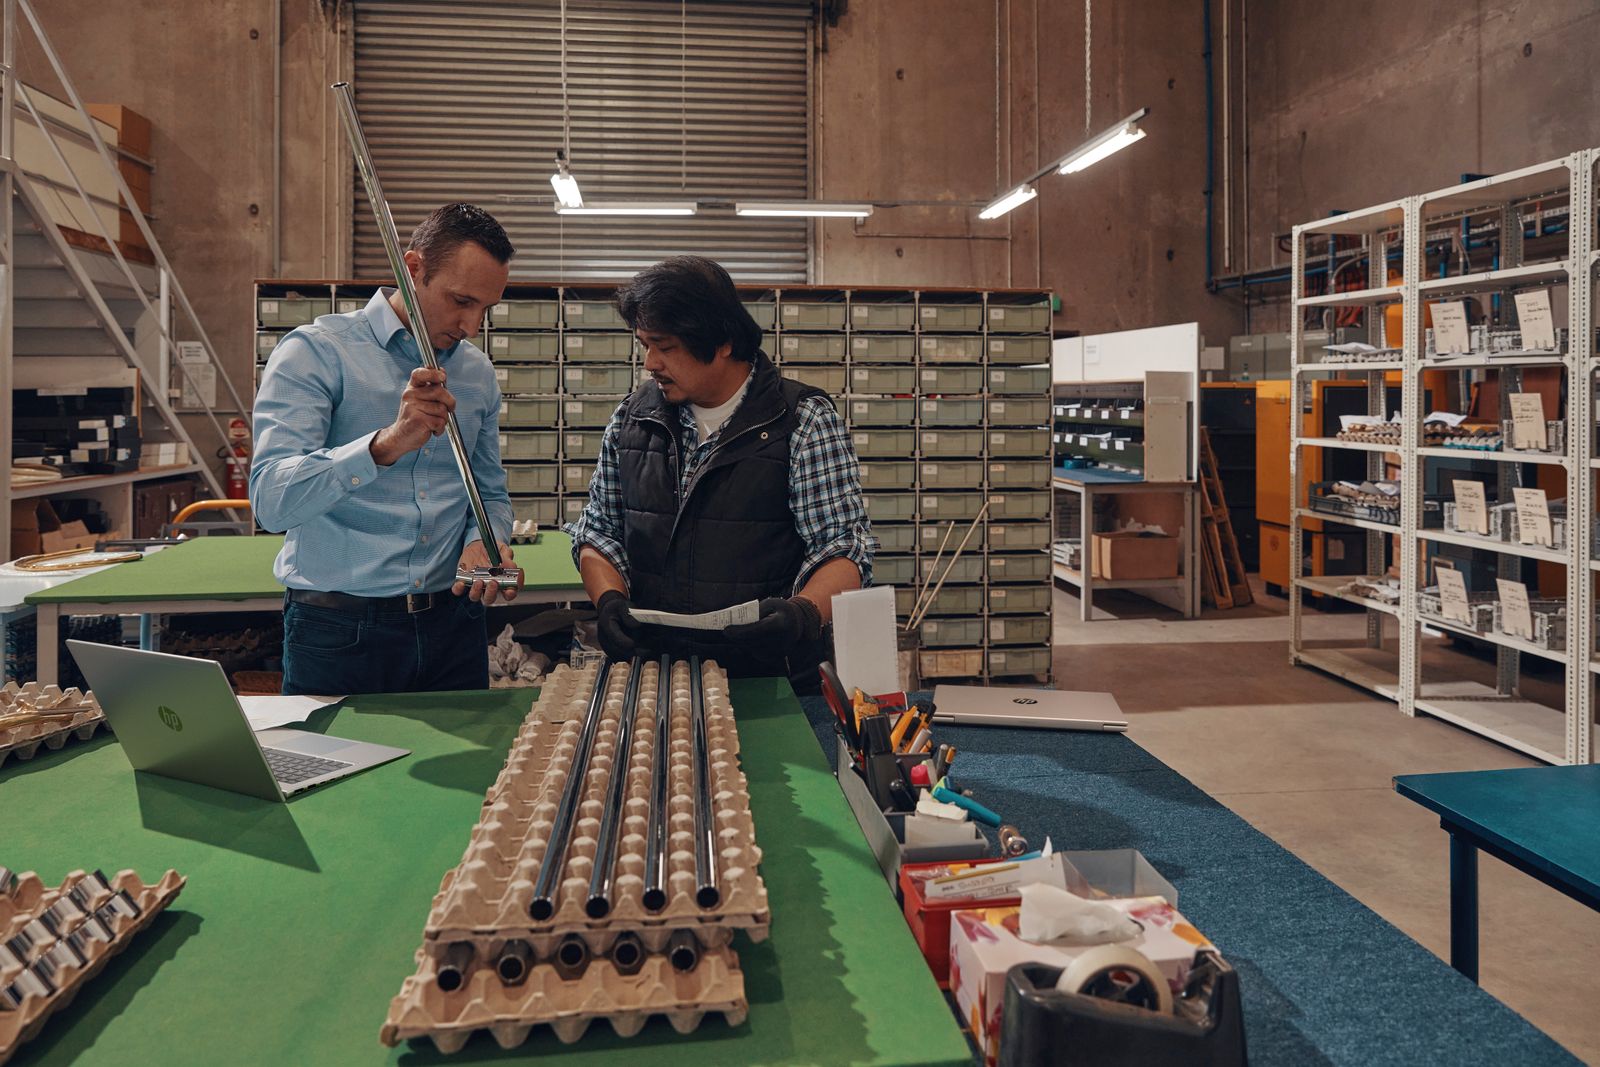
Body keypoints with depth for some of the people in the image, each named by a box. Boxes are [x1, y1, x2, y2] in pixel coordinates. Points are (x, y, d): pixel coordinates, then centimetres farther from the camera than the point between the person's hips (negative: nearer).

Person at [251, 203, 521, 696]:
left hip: (452, 626, 5)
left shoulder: (478, 372, 8)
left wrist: (485, 541, -6)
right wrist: (387, 445, -36)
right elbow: (272, 501, -22)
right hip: (337, 633, -5)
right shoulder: (315, 352, -9)